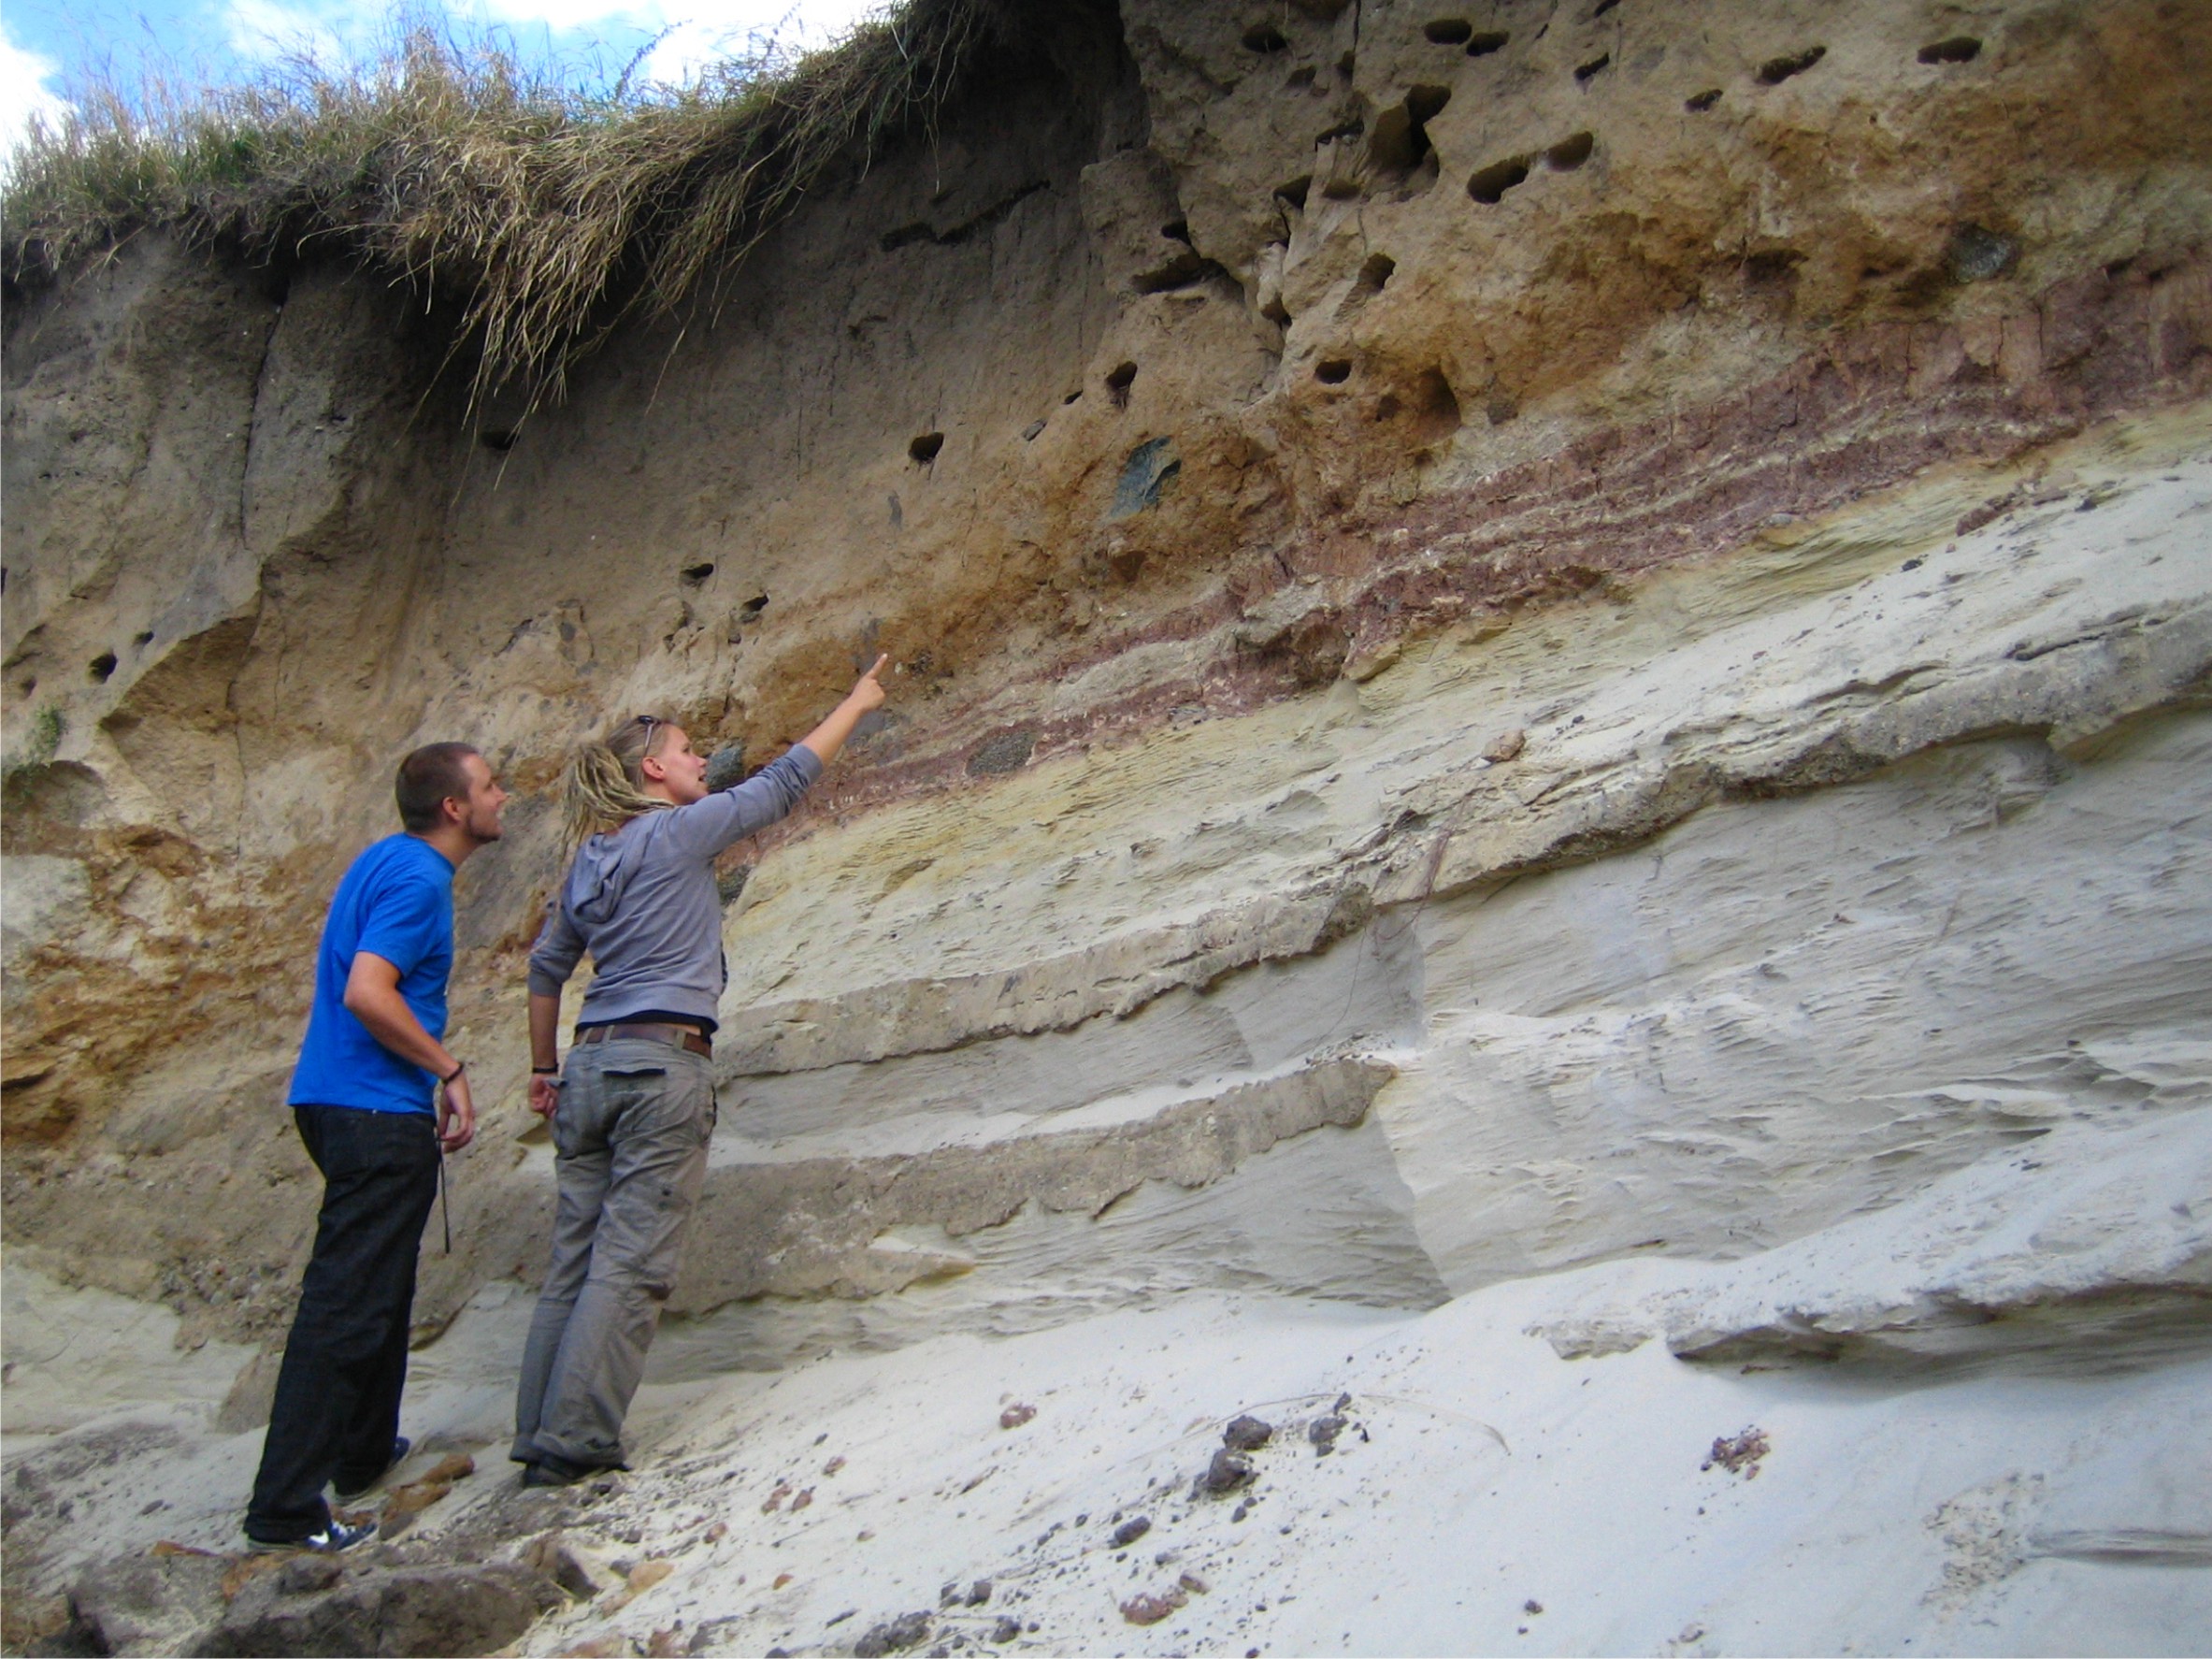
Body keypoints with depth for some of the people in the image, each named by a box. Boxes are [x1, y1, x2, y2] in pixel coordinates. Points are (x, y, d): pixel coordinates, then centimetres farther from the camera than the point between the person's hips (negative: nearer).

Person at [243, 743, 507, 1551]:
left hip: (336, 1099, 10)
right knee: (348, 1303, -7)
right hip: (378, 1112, -10)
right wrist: (449, 1071, -15)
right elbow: (366, 993, -25)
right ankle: (285, 1506, -3)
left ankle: (363, 1451, 33)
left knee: (377, 1286, 21)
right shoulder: (418, 879, -15)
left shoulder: (386, 858, 14)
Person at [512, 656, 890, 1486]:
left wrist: (544, 1068, 29)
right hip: (664, 1064, -8)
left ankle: (540, 1440, 13)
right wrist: (856, 703, 16)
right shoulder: (679, 832, -3)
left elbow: (546, 968, 21)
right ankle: (574, 1444, -3)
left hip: (591, 1066, 8)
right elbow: (785, 780, 4)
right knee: (631, 1266, -4)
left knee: (574, 1262, 9)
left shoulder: (590, 859, 16)